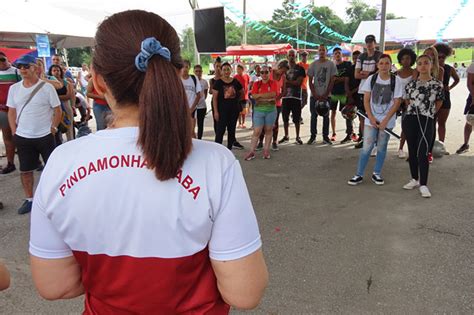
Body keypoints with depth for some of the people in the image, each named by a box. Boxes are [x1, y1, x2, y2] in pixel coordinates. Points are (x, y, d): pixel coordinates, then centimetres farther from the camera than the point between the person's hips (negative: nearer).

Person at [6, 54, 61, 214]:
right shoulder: (14, 88, 3)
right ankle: (29, 200, 27)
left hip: (45, 136, -3)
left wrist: (53, 128, -7)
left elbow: (57, 111, -3)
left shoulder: (47, 87, -7)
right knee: (25, 170, 12)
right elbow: (12, 112, 9)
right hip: (22, 137, 4)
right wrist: (14, 132, 4)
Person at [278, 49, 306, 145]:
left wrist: (287, 81, -7)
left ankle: (298, 137, 10)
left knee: (296, 118, 0)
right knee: (285, 118, 6)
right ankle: (286, 136, 18)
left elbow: (298, 82, -8)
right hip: (285, 96, 3)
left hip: (296, 96, -3)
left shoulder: (300, 69, 3)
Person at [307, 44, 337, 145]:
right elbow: (310, 81, 3)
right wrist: (315, 94, -7)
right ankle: (313, 136, 12)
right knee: (314, 116, 4)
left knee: (326, 116, 5)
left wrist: (325, 95, -8)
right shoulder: (313, 64, 5)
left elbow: (332, 81, -1)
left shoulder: (331, 64, 2)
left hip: (326, 95, -1)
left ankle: (325, 137, 12)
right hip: (314, 95, 1)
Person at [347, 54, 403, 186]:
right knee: (366, 147, -2)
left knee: (381, 148, 9)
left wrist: (385, 120, -12)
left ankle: (376, 174, 22)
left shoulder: (396, 81, -5)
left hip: (387, 121, 0)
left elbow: (396, 103, -5)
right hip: (371, 119, 0)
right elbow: (366, 100, 0)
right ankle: (359, 175, 7)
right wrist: (371, 118, -10)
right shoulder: (371, 79, -2)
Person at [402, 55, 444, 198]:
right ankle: (414, 179, 24)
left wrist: (428, 112, 10)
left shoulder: (438, 84, 0)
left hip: (427, 121, -2)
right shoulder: (411, 84, 3)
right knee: (412, 151, 10)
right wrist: (414, 111, 10)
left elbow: (439, 103, 11)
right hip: (410, 120, 2)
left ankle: (423, 185, 2)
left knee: (423, 153, -6)